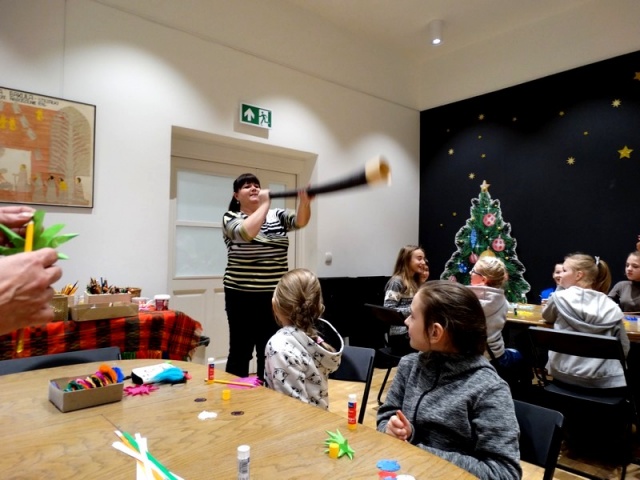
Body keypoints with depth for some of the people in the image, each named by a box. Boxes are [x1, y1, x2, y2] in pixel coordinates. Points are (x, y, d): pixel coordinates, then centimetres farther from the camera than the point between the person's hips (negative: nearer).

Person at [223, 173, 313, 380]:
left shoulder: (277, 215, 7)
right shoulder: (231, 218, -2)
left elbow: (299, 221, -13)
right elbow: (247, 232, -25)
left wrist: (304, 201, -33)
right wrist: (265, 204, -20)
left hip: (275, 296, 3)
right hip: (242, 296, -3)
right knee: (240, 351, 6)